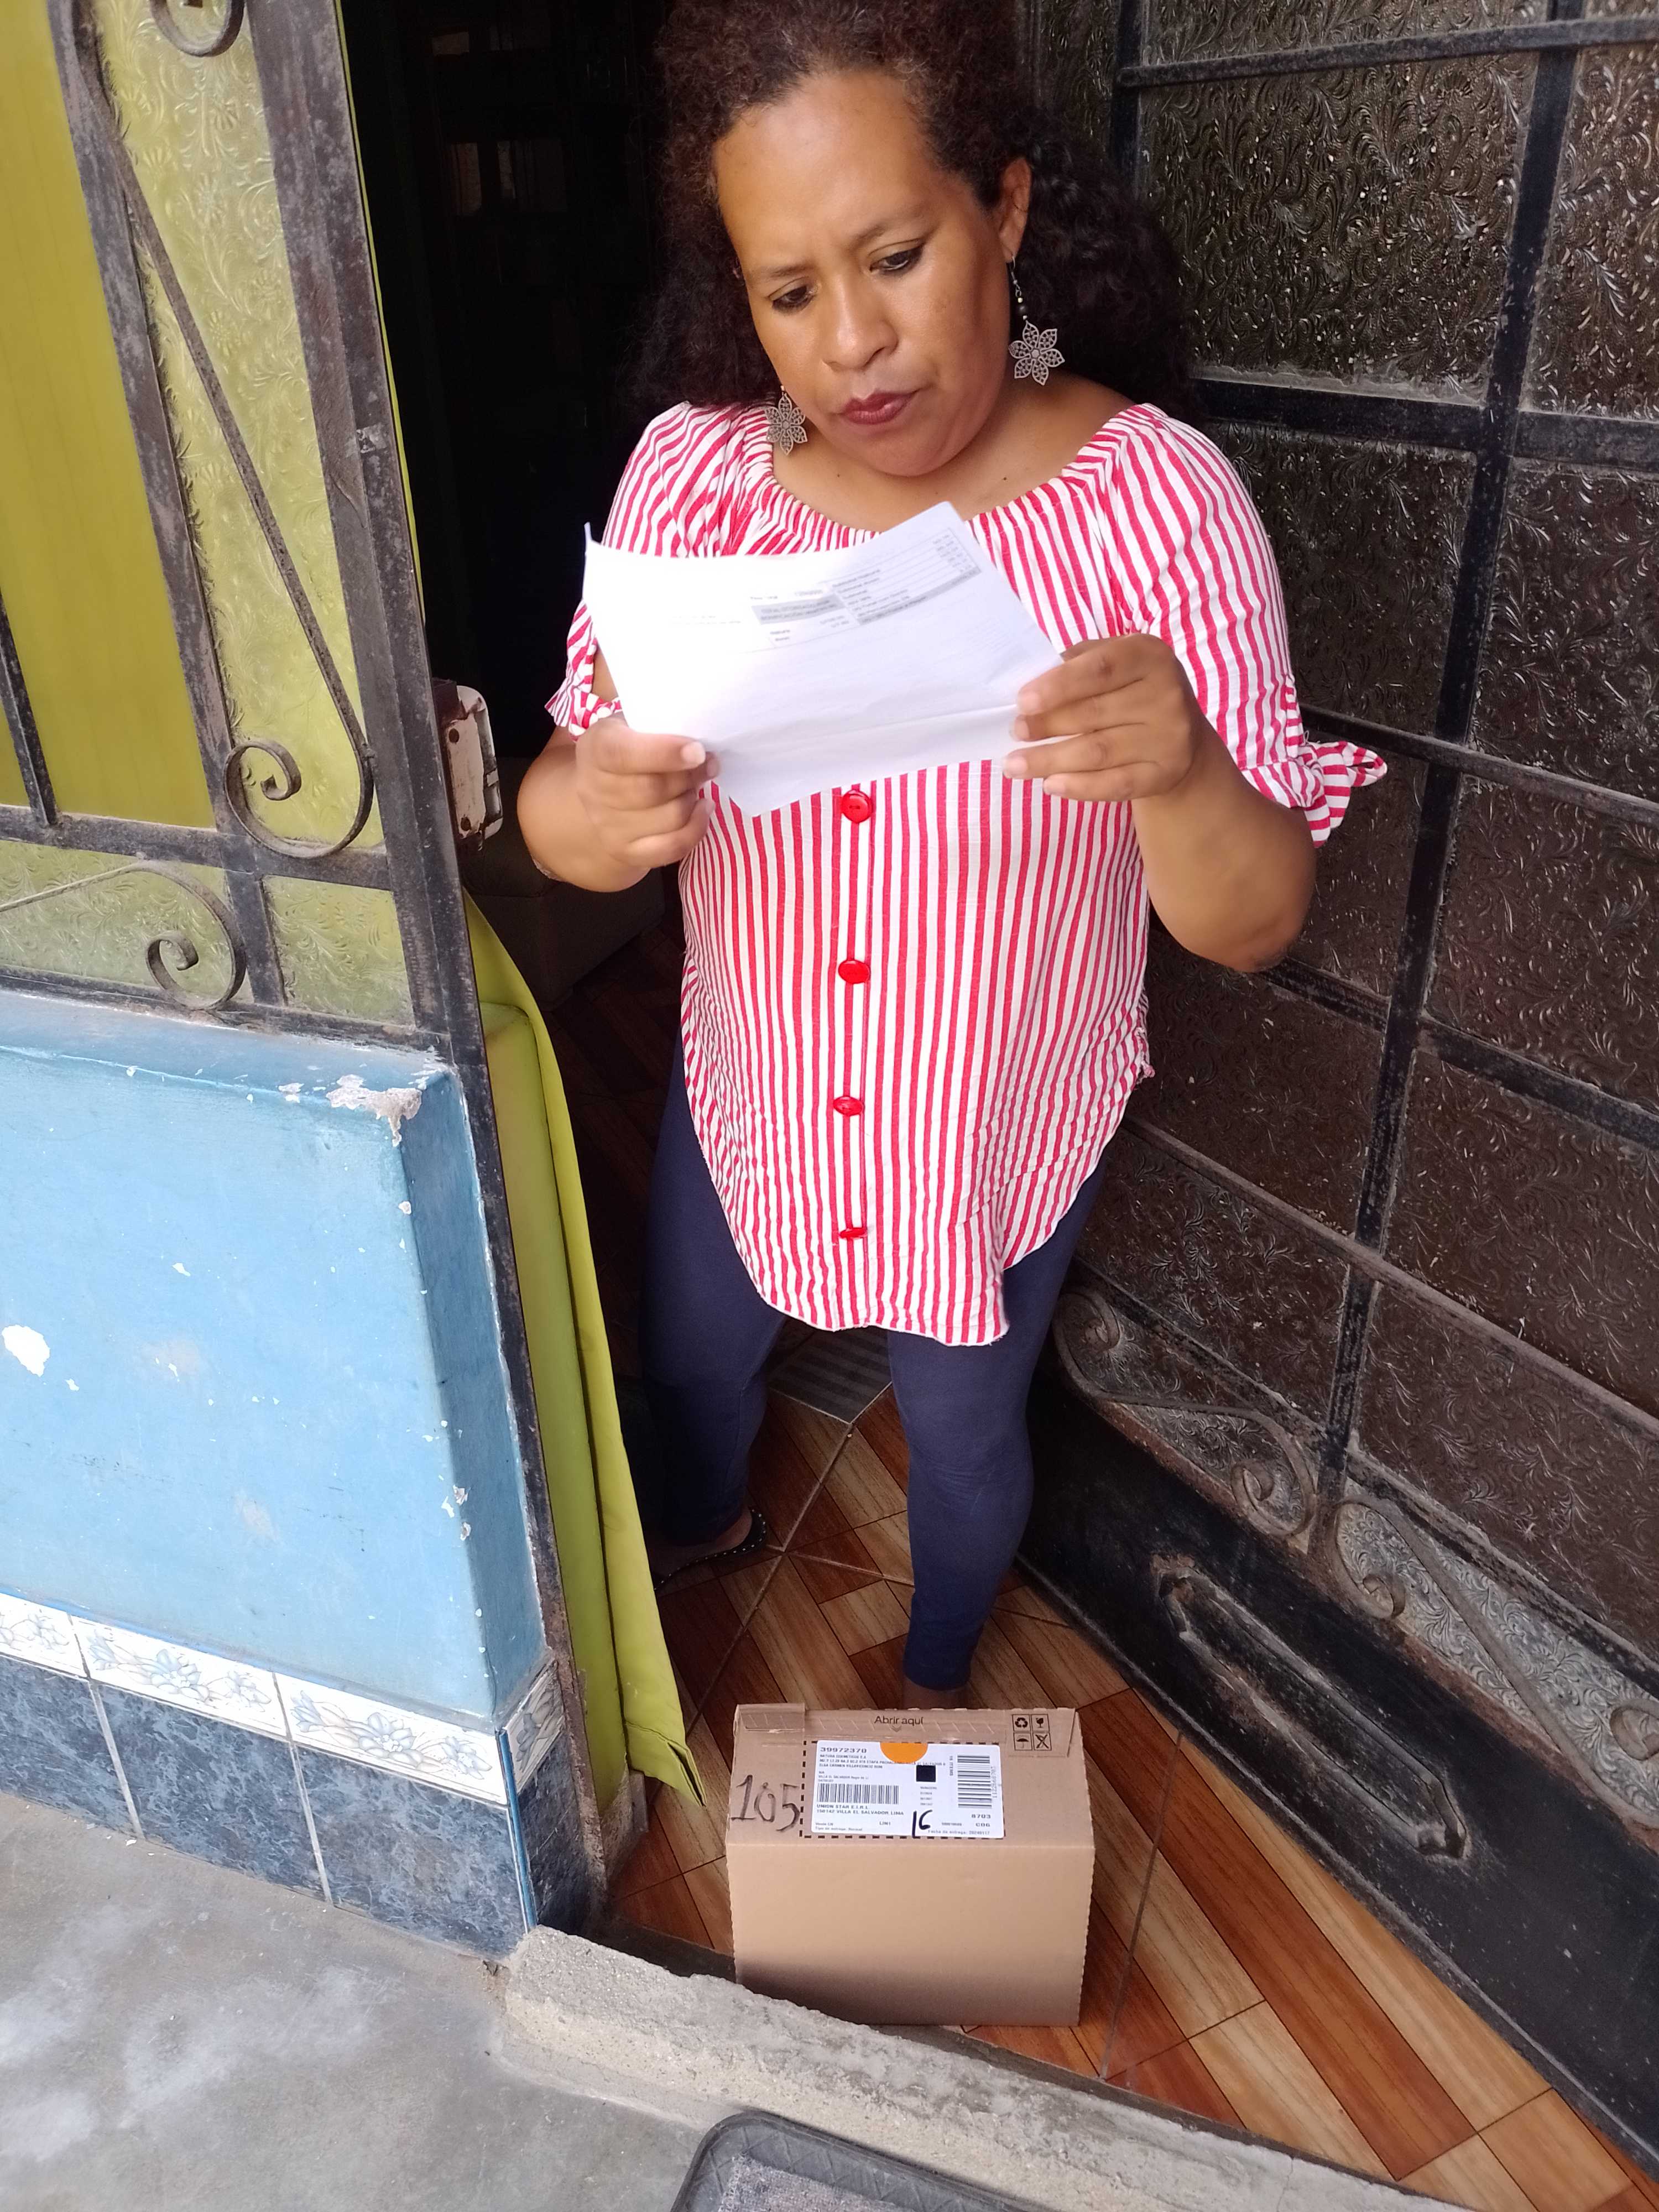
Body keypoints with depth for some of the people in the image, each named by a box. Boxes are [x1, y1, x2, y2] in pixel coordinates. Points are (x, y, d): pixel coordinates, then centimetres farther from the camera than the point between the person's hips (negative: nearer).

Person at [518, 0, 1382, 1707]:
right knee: (689, 1359, 27)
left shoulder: (1159, 500, -21)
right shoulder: (689, 472, -14)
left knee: (964, 1434, 21)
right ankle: (711, 1520, 65)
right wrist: (592, 811, -36)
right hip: (748, 1098, 3)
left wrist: (1178, 765, -42)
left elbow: (1253, 927, -20)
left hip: (1008, 1128, -2)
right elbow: (561, 806, -12)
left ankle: (937, 1679, 56)